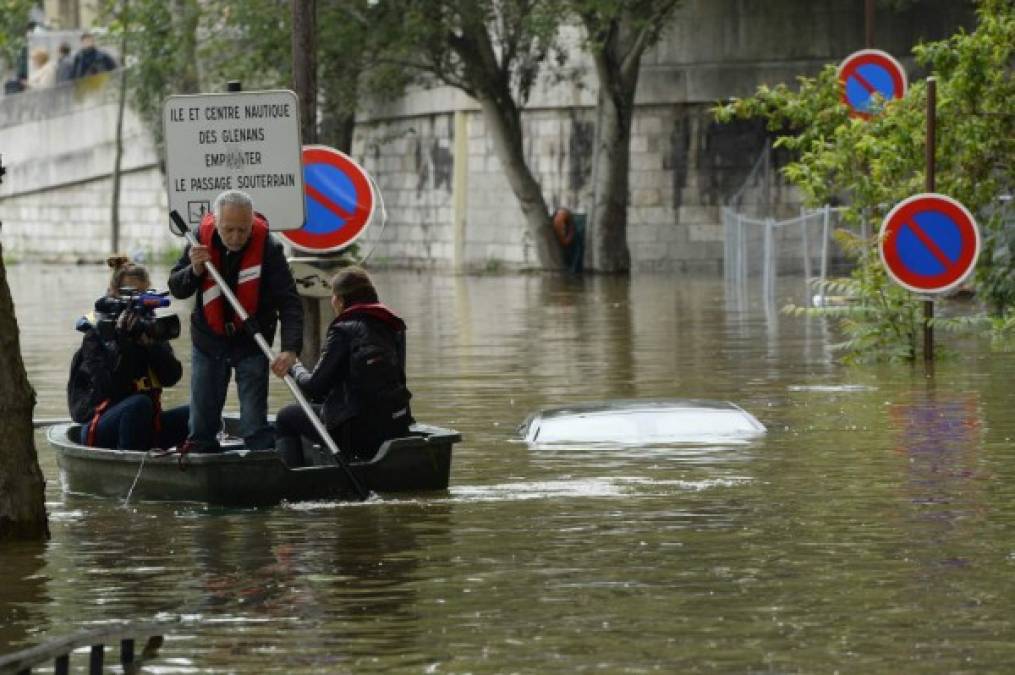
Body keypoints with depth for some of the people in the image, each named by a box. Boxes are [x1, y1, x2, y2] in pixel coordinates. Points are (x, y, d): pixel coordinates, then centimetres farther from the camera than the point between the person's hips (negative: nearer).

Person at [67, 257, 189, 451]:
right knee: (139, 404, -34)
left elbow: (171, 377, -5)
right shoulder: (96, 333, -7)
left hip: (144, 426, 5)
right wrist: (123, 342, -25)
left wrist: (150, 342, -18)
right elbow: (110, 387, -19)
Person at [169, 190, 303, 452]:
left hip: (251, 343, -3)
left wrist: (290, 349, -38)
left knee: (255, 427, -8)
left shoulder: (268, 248, -21)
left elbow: (289, 302, -24)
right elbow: (176, 288, -3)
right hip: (208, 340, 3)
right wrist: (195, 271, -25)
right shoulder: (203, 238, -11)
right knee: (201, 426, 9)